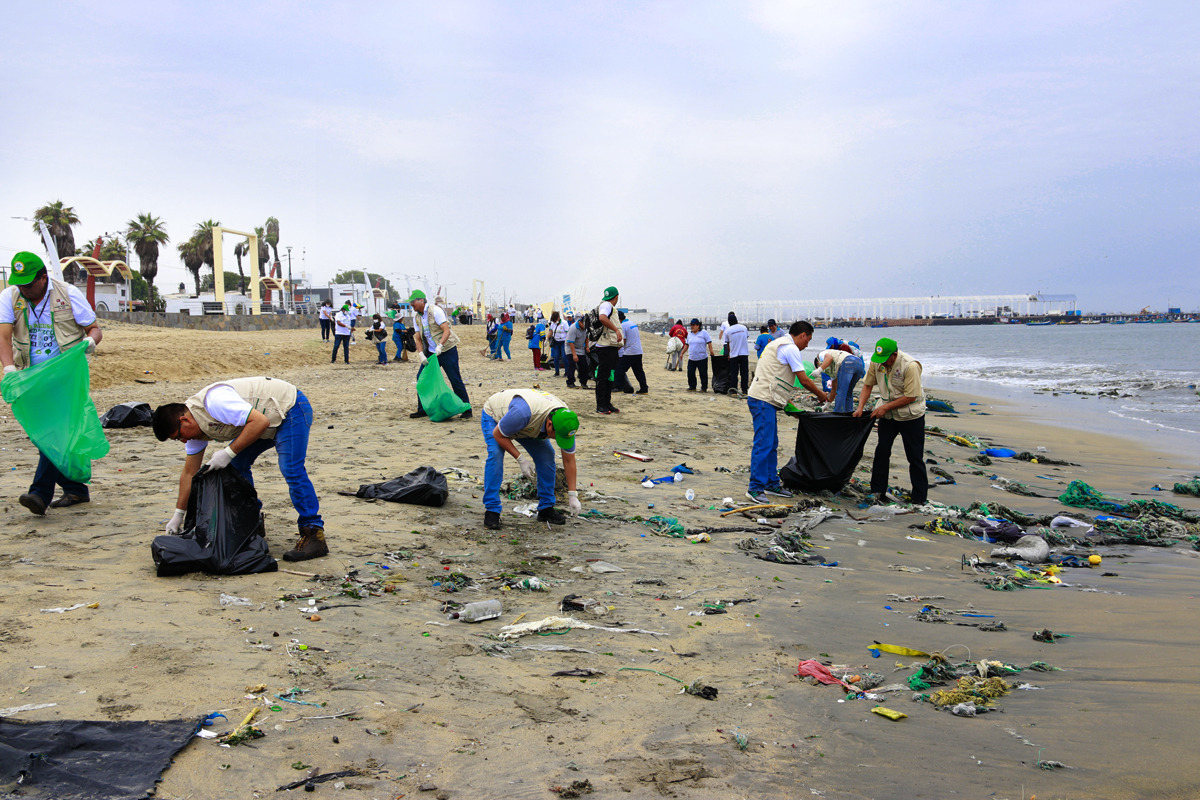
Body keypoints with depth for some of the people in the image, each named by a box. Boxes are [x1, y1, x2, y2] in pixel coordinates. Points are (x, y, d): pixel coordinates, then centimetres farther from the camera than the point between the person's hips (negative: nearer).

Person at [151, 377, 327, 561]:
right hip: (270, 422, 10)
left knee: (291, 470, -21)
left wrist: (229, 452, -27)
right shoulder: (194, 427, 1)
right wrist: (178, 515, 12)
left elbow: (260, 421, -33)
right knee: (236, 465, 4)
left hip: (291, 409, -10)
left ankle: (314, 536, -20)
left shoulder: (215, 402, -28)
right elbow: (189, 472, 9)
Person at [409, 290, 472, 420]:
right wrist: (421, 354, -9)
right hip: (431, 352, 7)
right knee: (421, 377, 2)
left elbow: (446, 330, -21)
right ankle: (422, 409, 13)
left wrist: (440, 346, -34)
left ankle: (466, 410, 0)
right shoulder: (418, 317, 9)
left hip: (447, 350, -7)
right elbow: (418, 339, 7)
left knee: (455, 380, -8)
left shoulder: (435, 311, -13)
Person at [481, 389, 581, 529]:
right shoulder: (522, 413, -46)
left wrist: (573, 495, -15)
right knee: (495, 455, -27)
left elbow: (569, 459, -15)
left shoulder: (565, 420, -27)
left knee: (546, 455, -11)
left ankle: (546, 508, 1)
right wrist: (521, 459, -31)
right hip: (494, 415, -5)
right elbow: (498, 434, -28)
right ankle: (491, 510, -19)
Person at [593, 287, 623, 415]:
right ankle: (600, 406, -4)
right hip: (605, 347, -10)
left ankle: (607, 403, 19)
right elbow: (602, 318, -29)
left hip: (612, 346, 10)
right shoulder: (606, 305, -8)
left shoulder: (610, 307, 23)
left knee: (610, 376, 13)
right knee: (602, 376, -6)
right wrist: (616, 330, -30)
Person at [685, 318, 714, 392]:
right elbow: (687, 345, 20)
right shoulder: (690, 334, 13)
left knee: (703, 374, 1)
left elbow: (709, 343, -7)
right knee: (690, 373, 4)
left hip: (702, 358, -5)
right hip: (691, 358, 5)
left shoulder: (704, 333, -4)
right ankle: (692, 387, 16)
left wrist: (711, 351, -16)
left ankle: (704, 388, 10)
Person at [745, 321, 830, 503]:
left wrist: (786, 400, 24)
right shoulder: (791, 348, -11)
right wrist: (821, 395, 5)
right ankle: (755, 488, -9)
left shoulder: (779, 344, 21)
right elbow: (804, 380, -10)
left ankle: (772, 484, 21)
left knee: (772, 445, 14)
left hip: (767, 401, 11)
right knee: (763, 445, -10)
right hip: (764, 401, -11)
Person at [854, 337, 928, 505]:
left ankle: (919, 498, 8)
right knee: (882, 451, 7)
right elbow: (868, 384, 5)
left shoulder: (910, 365, -26)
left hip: (910, 415, -5)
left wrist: (885, 407, -21)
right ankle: (877, 490, 18)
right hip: (887, 415, 5)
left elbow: (911, 396, -24)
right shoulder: (876, 361, -7)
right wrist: (860, 407, -6)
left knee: (915, 457, 0)